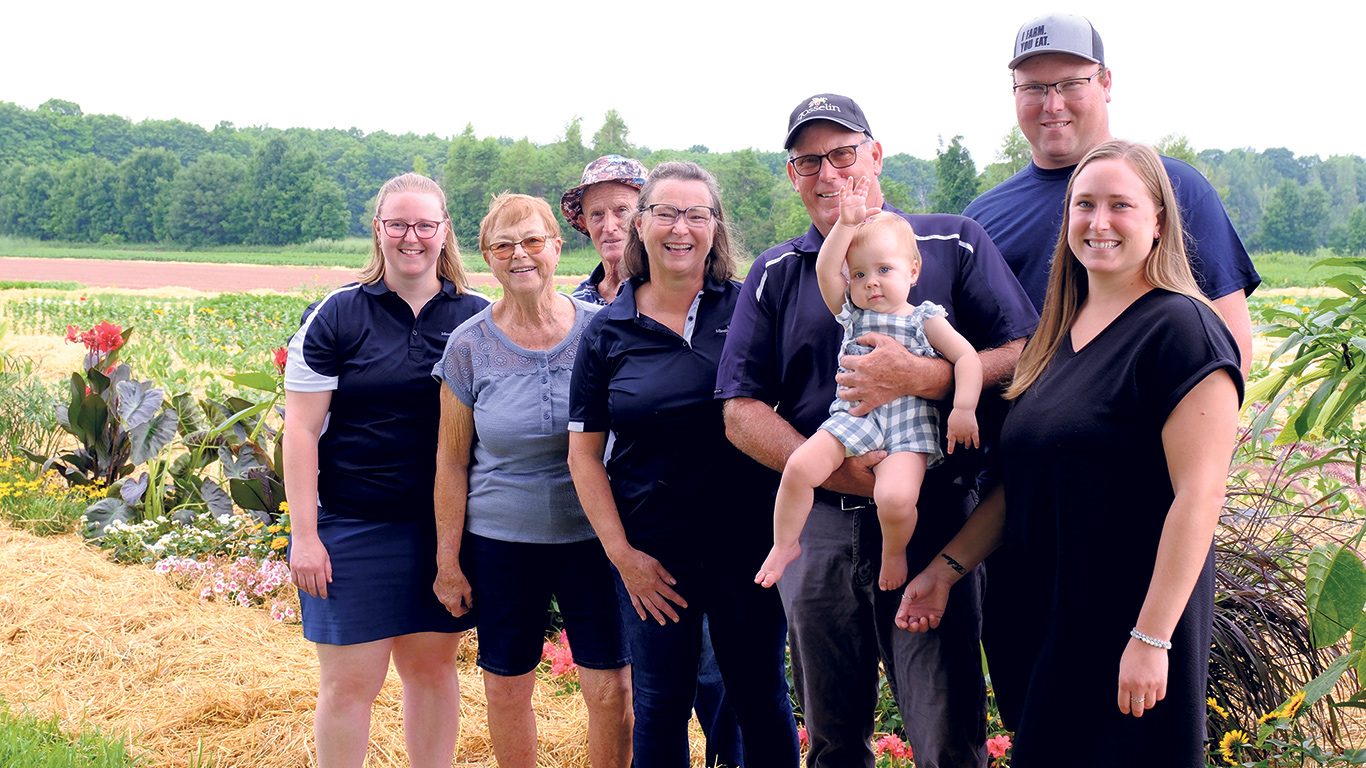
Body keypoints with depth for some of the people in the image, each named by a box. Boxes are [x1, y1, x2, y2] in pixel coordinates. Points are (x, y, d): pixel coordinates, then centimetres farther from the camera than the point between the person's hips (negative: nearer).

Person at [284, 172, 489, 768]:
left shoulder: (475, 317, 5)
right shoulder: (337, 315, -3)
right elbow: (301, 430, -5)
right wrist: (304, 535, -10)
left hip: (445, 530, 3)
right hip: (353, 527, -2)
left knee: (433, 667, 12)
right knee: (350, 682, 1)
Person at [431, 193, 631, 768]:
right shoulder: (469, 345, -2)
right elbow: (452, 461, 3)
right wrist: (448, 561, 2)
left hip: (592, 535, 0)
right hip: (501, 542, 1)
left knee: (613, 688, 1)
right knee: (507, 689, 10)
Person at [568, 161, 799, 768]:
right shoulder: (607, 331, 1)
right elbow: (584, 454, 2)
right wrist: (622, 554, -3)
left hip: (745, 541, 0)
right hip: (652, 552, 1)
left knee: (762, 700, 10)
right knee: (660, 706, 10)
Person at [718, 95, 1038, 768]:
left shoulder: (953, 244, 5)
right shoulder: (775, 274, 12)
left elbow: (1025, 357, -3)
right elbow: (741, 411, 5)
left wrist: (918, 377, -19)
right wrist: (833, 471, -11)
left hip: (934, 523, -3)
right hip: (816, 528, 3)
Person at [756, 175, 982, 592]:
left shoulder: (926, 320, 7)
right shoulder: (852, 314, 14)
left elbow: (967, 358, 0)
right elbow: (824, 270, 2)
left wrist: (963, 408, -13)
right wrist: (847, 223, -7)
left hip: (908, 424, -3)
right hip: (853, 416, 3)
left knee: (896, 498, -27)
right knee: (800, 467, -20)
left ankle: (894, 551, 8)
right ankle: (784, 544, 3)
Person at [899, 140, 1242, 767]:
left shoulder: (1180, 328, -12)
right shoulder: (1056, 333, 12)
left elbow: (1198, 496, -18)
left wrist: (1151, 639, -21)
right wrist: (947, 566, 9)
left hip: (1126, 625, -7)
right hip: (1037, 621, 7)